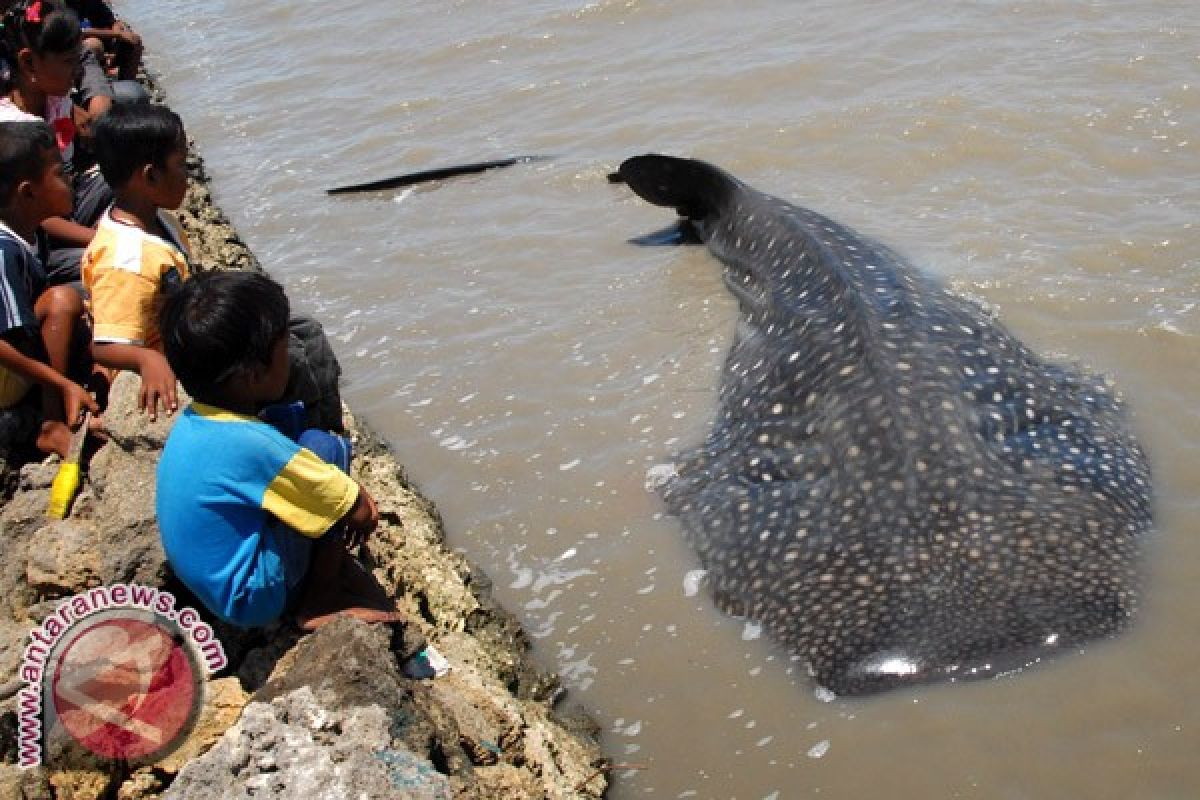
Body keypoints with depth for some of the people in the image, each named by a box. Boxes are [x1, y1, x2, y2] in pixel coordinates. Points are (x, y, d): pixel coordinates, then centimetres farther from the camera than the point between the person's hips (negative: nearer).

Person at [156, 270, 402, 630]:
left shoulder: (196, 418, -4)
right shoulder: (253, 444, -29)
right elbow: (361, 515, -19)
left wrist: (355, 493, 7)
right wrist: (363, 509, 3)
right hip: (253, 600, -9)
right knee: (326, 449, -14)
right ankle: (321, 602, -3)